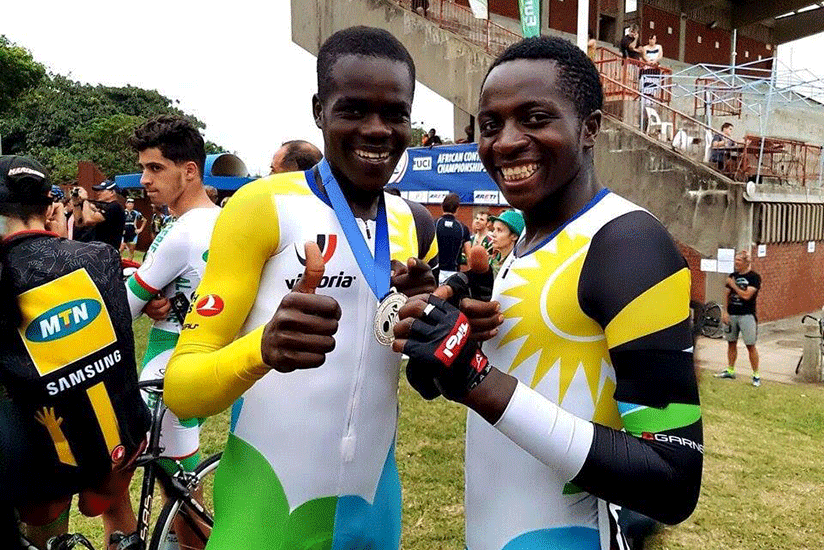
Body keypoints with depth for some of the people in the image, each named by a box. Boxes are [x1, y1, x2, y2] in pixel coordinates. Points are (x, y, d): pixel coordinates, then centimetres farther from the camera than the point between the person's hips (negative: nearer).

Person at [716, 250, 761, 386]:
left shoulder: (754, 277, -6)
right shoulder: (732, 276, 11)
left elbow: (746, 295, -17)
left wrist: (733, 285, -11)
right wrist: (725, 312, 3)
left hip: (747, 315, -5)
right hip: (731, 314, 6)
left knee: (750, 346, -3)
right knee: (731, 343, 11)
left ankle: (756, 375, 4)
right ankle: (730, 371, 21)